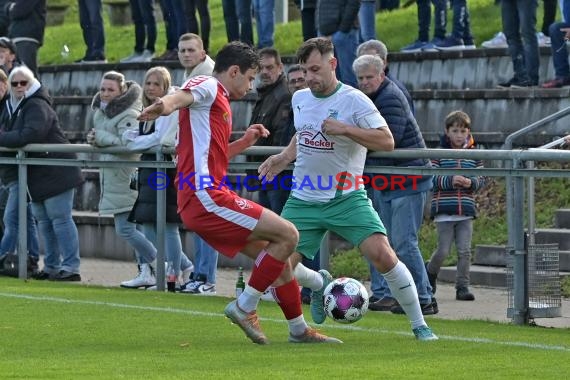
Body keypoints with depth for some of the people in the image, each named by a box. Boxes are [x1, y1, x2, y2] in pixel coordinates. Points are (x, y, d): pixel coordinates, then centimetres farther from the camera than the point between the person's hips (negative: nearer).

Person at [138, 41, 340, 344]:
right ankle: (245, 306, -6)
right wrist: (165, 104, -50)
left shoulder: (217, 102, 25)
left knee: (277, 256, 16)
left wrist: (243, 143, 23)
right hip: (206, 197, -10)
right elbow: (183, 96, -28)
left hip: (203, 199, 10)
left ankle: (299, 330, 27)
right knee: (287, 235, -12)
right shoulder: (207, 87, -4)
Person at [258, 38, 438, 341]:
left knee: (383, 255, -22)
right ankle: (319, 283, 31)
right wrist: (284, 157, 9)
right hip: (303, 200, 5)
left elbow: (387, 141, -19)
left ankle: (419, 325, -7)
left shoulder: (354, 100, -12)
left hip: (346, 198, -5)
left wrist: (344, 129, -28)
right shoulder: (299, 99, 7)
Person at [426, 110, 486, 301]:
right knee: (443, 250, -1)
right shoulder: (439, 154, -2)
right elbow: (431, 178, -7)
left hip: (466, 211, 3)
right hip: (444, 210, -2)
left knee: (464, 251, 1)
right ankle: (430, 271, 28)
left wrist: (471, 182, -12)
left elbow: (482, 179, 9)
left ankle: (462, 287, 7)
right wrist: (450, 181, -20)